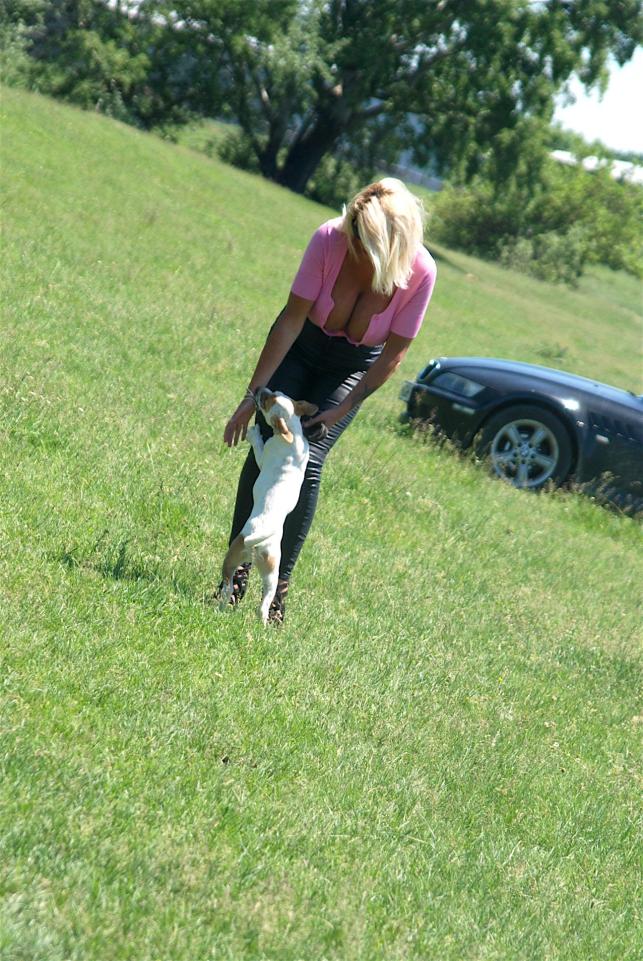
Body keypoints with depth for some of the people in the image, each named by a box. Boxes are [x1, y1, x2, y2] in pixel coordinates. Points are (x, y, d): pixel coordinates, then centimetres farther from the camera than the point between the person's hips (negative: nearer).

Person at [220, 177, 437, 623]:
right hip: (301, 346, 1)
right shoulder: (330, 239, -28)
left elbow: (394, 353, -16)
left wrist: (342, 409, -17)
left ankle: (279, 584, -7)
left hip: (355, 365, -1)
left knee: (306, 461, -15)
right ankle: (237, 570, -6)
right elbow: (292, 318, -22)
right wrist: (254, 394, -22)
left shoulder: (419, 272, -26)